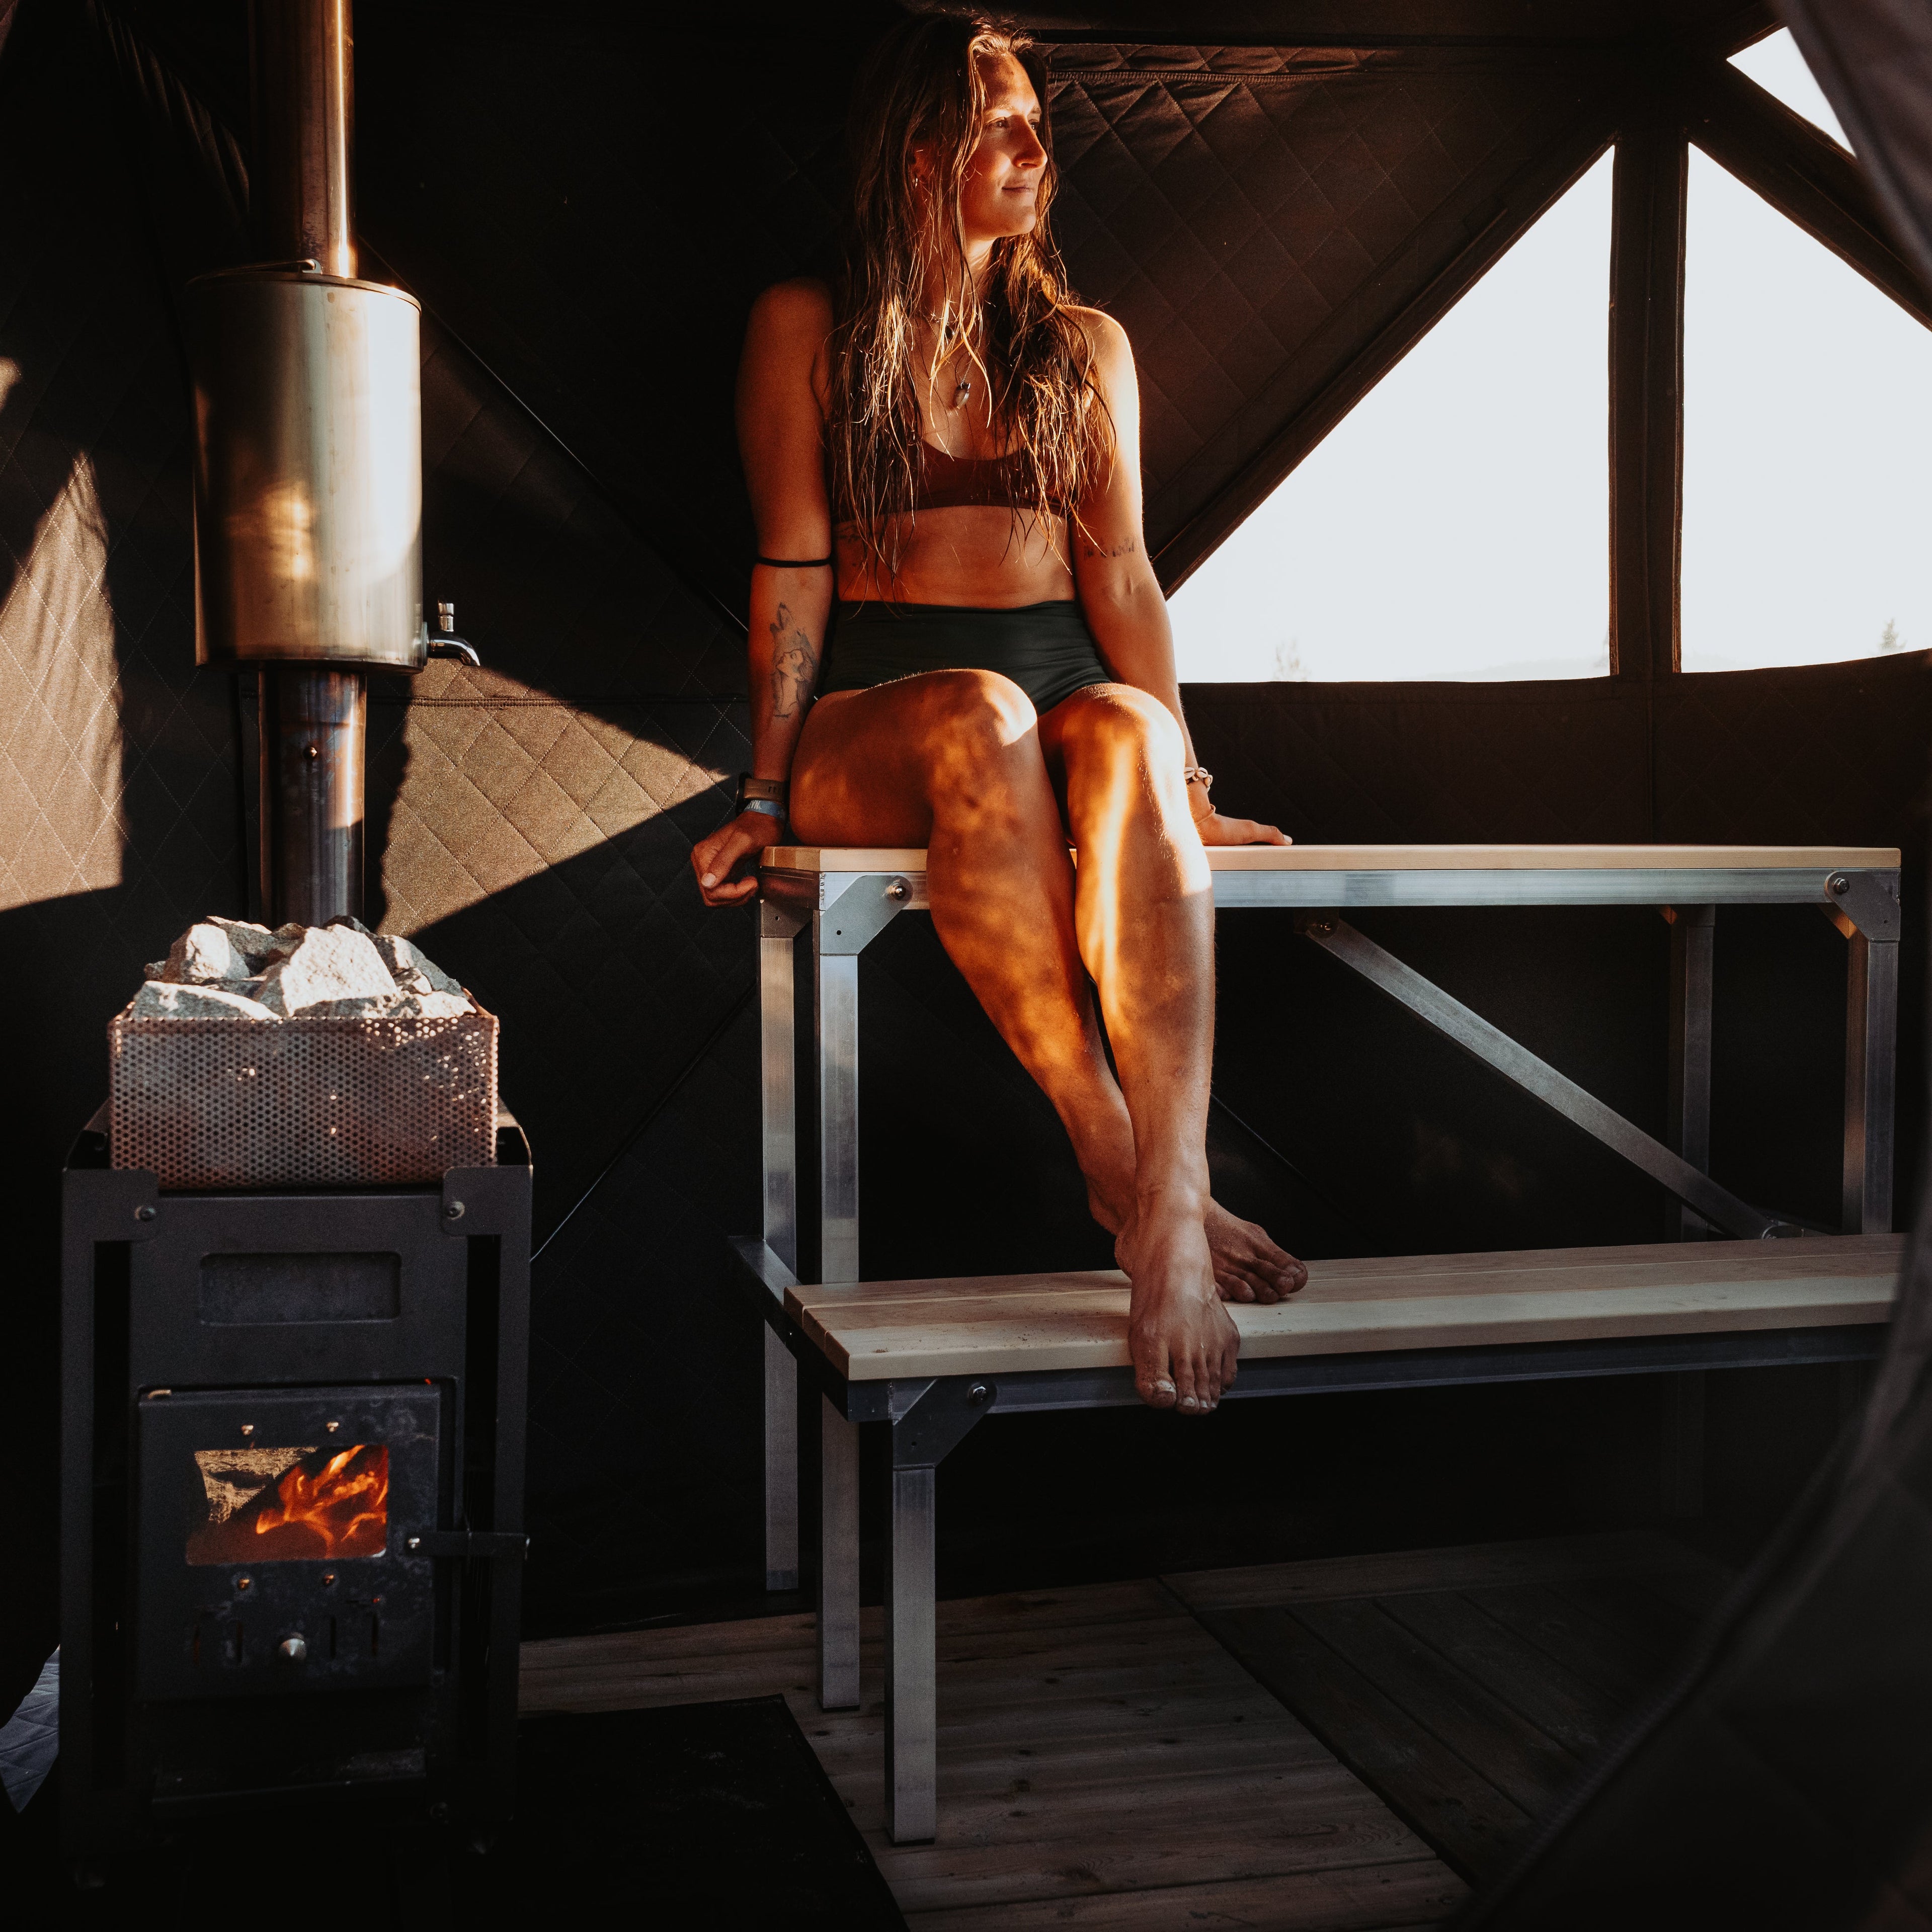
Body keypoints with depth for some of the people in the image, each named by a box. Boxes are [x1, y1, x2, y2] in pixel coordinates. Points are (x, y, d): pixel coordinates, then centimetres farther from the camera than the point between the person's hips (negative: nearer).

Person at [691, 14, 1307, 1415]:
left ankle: (1169, 1213, -46)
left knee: (1128, 736, -36)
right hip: (874, 711, -2)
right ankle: (1114, 1159, -35)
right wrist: (766, 795, -7)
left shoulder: (1085, 347, 19)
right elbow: (794, 565, 2)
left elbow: (1120, 574, 9)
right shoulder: (809, 328, 10)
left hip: (1066, 686, 2)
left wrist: (1186, 778, -3)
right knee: (982, 720, -39)